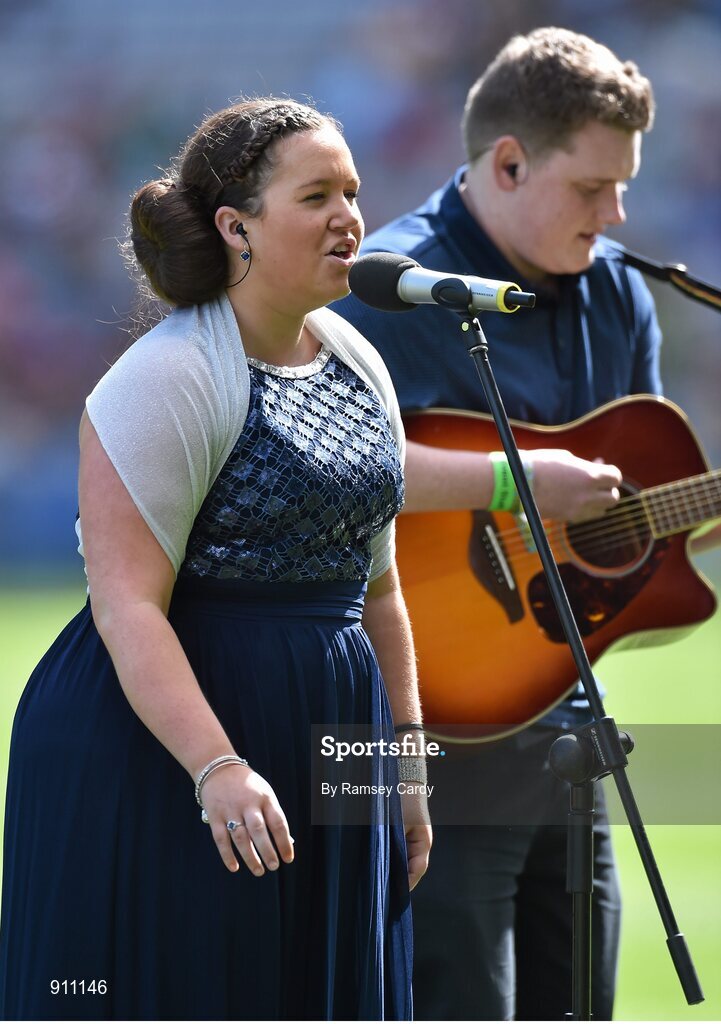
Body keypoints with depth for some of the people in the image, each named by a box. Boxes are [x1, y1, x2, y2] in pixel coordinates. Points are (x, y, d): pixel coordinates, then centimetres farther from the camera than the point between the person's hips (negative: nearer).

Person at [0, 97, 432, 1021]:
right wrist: (216, 767, -32)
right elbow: (127, 603, -22)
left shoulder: (357, 366, 12)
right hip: (160, 754, -8)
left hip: (325, 749, 8)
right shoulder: (169, 379, -14)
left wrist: (406, 765, 17)